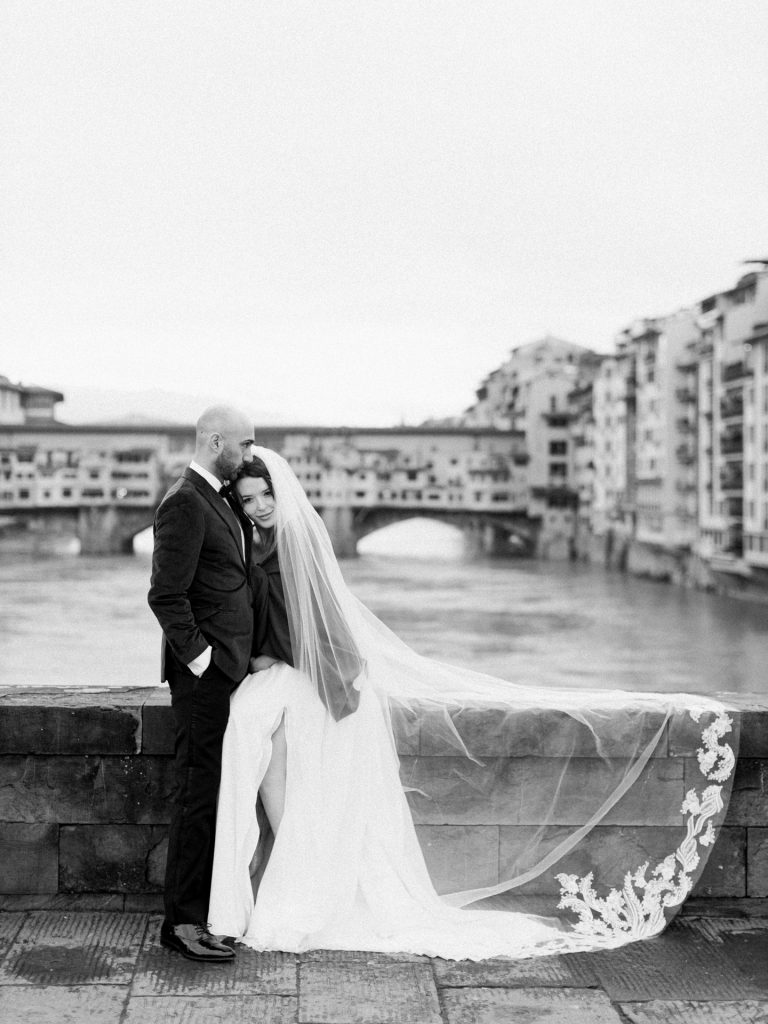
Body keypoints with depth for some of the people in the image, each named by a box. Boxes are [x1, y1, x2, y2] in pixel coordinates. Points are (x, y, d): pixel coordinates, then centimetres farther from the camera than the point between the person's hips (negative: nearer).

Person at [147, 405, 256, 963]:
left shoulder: (218, 501, 17)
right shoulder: (184, 503, -14)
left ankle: (205, 903, 23)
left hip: (230, 667, 10)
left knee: (219, 790, 14)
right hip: (205, 671, -10)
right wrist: (199, 656, -18)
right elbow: (166, 594, -20)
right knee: (199, 792, -5)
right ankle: (184, 921, 1)